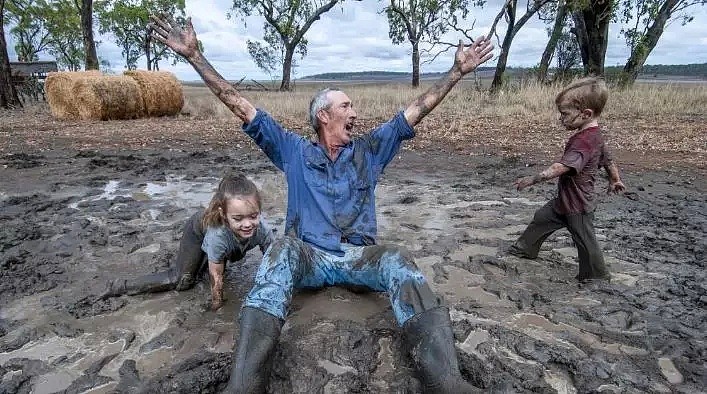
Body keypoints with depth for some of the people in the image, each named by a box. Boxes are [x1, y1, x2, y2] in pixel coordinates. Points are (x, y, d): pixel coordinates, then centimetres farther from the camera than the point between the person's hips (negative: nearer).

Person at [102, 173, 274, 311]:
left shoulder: (263, 229, -39)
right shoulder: (217, 236, -45)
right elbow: (216, 276, -29)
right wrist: (217, 304, -16)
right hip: (199, 227, -4)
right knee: (183, 281, -10)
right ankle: (120, 287, 3)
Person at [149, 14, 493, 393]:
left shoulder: (368, 149, 15)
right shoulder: (294, 151, 11)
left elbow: (416, 109, 14)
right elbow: (242, 107, 8)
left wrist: (457, 70, 11)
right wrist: (194, 56, 5)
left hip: (358, 257, 1)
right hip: (309, 256, -1)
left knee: (398, 258, -30)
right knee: (283, 248, -34)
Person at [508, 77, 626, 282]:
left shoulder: (584, 141, -30)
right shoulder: (594, 134, 3)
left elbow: (562, 167, -39)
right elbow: (607, 159, 15)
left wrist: (533, 179, -39)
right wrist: (614, 180, 29)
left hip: (577, 205, -10)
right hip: (566, 200, 10)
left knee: (585, 240, 7)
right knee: (542, 217, 19)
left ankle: (596, 275, 27)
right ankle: (526, 248, 35)